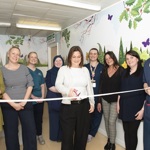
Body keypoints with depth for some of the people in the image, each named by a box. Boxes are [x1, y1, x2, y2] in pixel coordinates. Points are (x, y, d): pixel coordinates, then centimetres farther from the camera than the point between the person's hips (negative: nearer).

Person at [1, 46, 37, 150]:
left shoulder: (24, 68, 5)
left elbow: (30, 84, 1)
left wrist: (24, 101, -8)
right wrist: (13, 104, -13)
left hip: (26, 104, 2)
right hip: (8, 105, -1)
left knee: (31, 130, 4)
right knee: (11, 132, 9)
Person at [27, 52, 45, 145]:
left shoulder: (39, 72, 10)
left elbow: (42, 85, 11)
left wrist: (42, 97, -3)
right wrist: (33, 97, -15)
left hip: (40, 100, 5)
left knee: (39, 118, 14)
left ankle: (39, 135, 31)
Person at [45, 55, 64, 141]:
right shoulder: (50, 72, 5)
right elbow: (49, 86, -4)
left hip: (64, 98, 1)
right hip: (53, 98, -1)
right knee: (54, 117, 4)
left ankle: (62, 136, 19)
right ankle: (55, 136, 19)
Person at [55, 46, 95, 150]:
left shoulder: (85, 70, 10)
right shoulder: (63, 69, 2)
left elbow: (89, 87, 13)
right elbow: (58, 85, -11)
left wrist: (92, 102, 12)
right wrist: (68, 91, -29)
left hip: (84, 105, 3)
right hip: (68, 106, -3)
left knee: (82, 133, 15)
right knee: (67, 134, 6)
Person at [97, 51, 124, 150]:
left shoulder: (120, 70, -6)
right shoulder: (104, 70, 5)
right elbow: (101, 86, 6)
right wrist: (99, 101, 6)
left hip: (115, 100, -4)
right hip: (105, 99, 4)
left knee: (112, 121, -4)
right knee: (106, 121, 12)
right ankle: (109, 140, 31)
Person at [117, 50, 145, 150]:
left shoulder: (143, 72, -6)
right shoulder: (125, 72, 10)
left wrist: (143, 109, -13)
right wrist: (118, 103, 9)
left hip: (136, 108, -4)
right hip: (124, 107, 5)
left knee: (133, 132, 5)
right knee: (126, 132, 13)